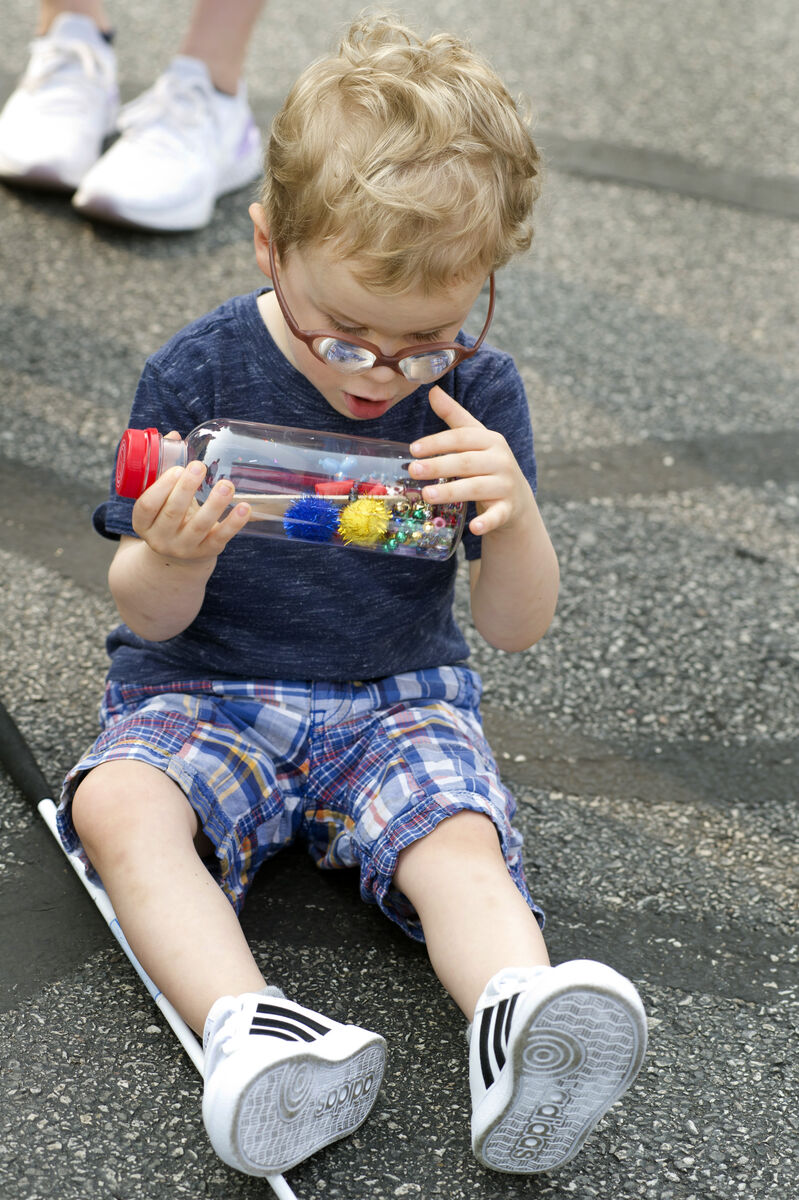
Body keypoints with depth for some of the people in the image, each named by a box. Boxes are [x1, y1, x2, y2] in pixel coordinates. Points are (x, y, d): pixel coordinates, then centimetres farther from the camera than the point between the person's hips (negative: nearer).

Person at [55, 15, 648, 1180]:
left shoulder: (478, 396, -6)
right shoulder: (197, 374, -9)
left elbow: (518, 625, -5)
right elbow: (151, 619, -5)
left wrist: (514, 515, -27)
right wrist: (173, 562, -30)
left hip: (398, 697, 1)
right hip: (204, 690, 0)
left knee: (460, 840, -29)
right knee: (118, 803, -30)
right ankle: (248, 1028, -48)